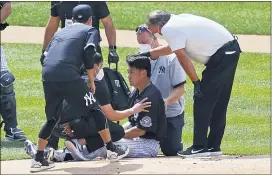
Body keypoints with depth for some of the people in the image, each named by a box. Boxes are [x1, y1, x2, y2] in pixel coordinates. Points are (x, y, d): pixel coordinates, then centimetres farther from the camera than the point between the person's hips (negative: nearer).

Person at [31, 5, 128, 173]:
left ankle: (38, 159, 14)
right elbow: (88, 53, -2)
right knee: (95, 109, 13)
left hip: (47, 76, 5)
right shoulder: (90, 30, 16)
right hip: (69, 76, -5)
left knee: (53, 117, 20)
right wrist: (92, 81, 5)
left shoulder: (61, 31, 31)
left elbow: (46, 54, 23)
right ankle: (111, 149, 13)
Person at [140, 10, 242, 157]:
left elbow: (183, 58, -14)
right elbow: (173, 47, 28)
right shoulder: (177, 20, 15)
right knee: (218, 104, 14)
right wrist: (147, 54, 35)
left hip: (221, 56, -10)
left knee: (202, 101, -5)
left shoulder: (169, 30, -12)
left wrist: (196, 82, -8)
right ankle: (213, 146, 19)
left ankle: (199, 147, -5)